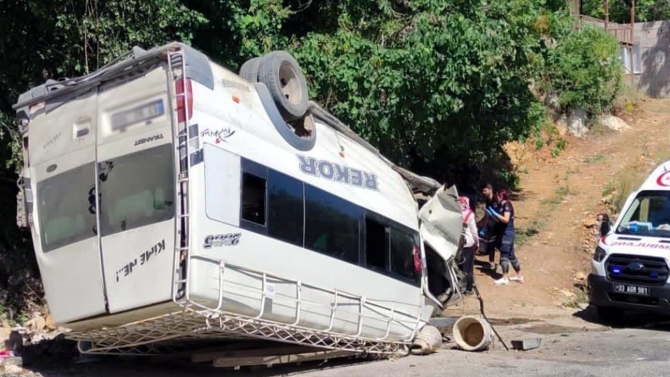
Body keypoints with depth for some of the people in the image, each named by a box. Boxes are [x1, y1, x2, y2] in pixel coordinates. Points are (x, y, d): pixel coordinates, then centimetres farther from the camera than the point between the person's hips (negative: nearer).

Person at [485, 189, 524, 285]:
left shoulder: (507, 205, -14)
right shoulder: (502, 205, 14)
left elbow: (506, 219, -23)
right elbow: (500, 220, 18)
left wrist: (495, 213, -21)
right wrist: (491, 214, 9)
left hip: (507, 234, -10)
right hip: (504, 233, 10)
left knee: (504, 255, -7)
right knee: (510, 255, 14)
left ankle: (505, 278, -4)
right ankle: (519, 276, 21)